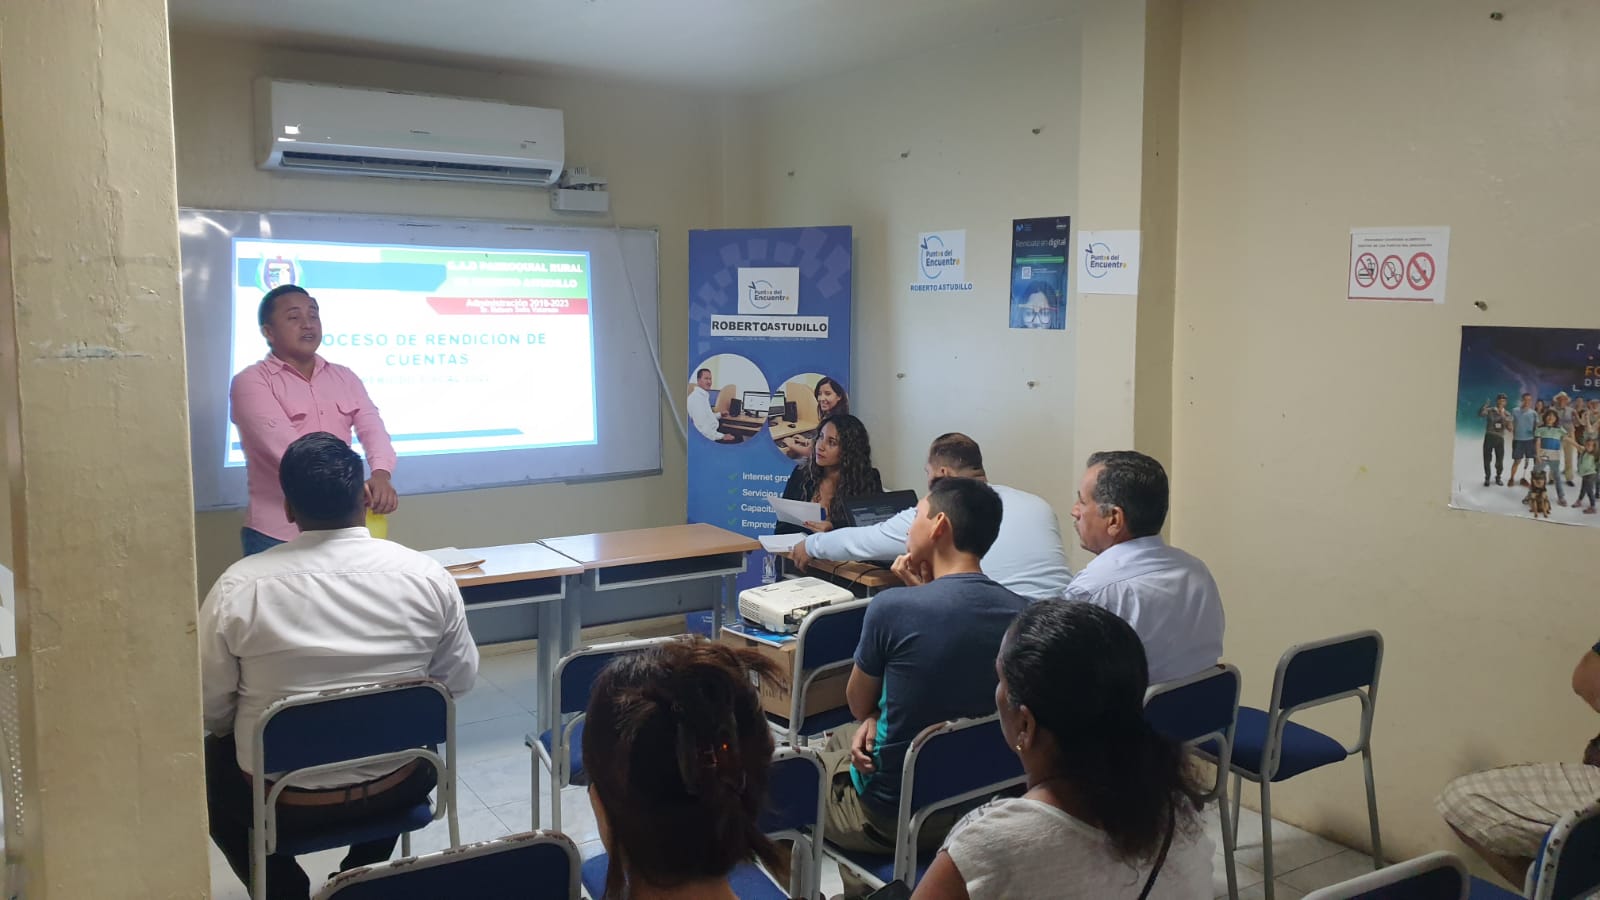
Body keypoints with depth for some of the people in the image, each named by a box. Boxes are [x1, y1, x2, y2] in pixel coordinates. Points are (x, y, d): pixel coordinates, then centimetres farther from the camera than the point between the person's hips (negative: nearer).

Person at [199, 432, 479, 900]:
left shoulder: (241, 585, -17)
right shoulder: (427, 575, -13)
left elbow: (210, 706, -7)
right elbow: (460, 680, -1)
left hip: (285, 800, -1)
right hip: (394, 789, 2)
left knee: (210, 765, 30)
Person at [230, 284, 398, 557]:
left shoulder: (344, 378, 11)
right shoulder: (251, 382, -6)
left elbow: (372, 428, -4)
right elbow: (284, 446, -20)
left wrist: (381, 475, -25)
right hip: (277, 537, -4)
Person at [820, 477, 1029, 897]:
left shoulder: (893, 606, -23)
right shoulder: (1022, 614, -6)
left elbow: (858, 704, -5)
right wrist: (879, 718, 0)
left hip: (894, 814, -5)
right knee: (840, 738, 29)